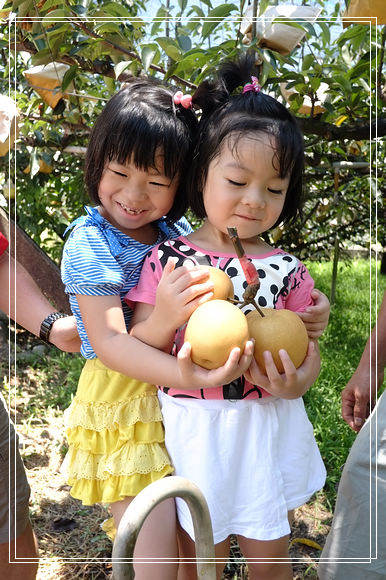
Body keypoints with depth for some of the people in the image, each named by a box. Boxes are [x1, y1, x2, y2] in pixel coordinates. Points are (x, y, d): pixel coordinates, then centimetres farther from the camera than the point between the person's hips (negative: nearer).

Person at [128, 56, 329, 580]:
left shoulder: (287, 270, -4)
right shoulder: (166, 260, -9)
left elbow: (306, 350, 5)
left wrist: (299, 380, -17)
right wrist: (164, 317, -25)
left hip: (266, 432, 2)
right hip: (192, 433, -1)